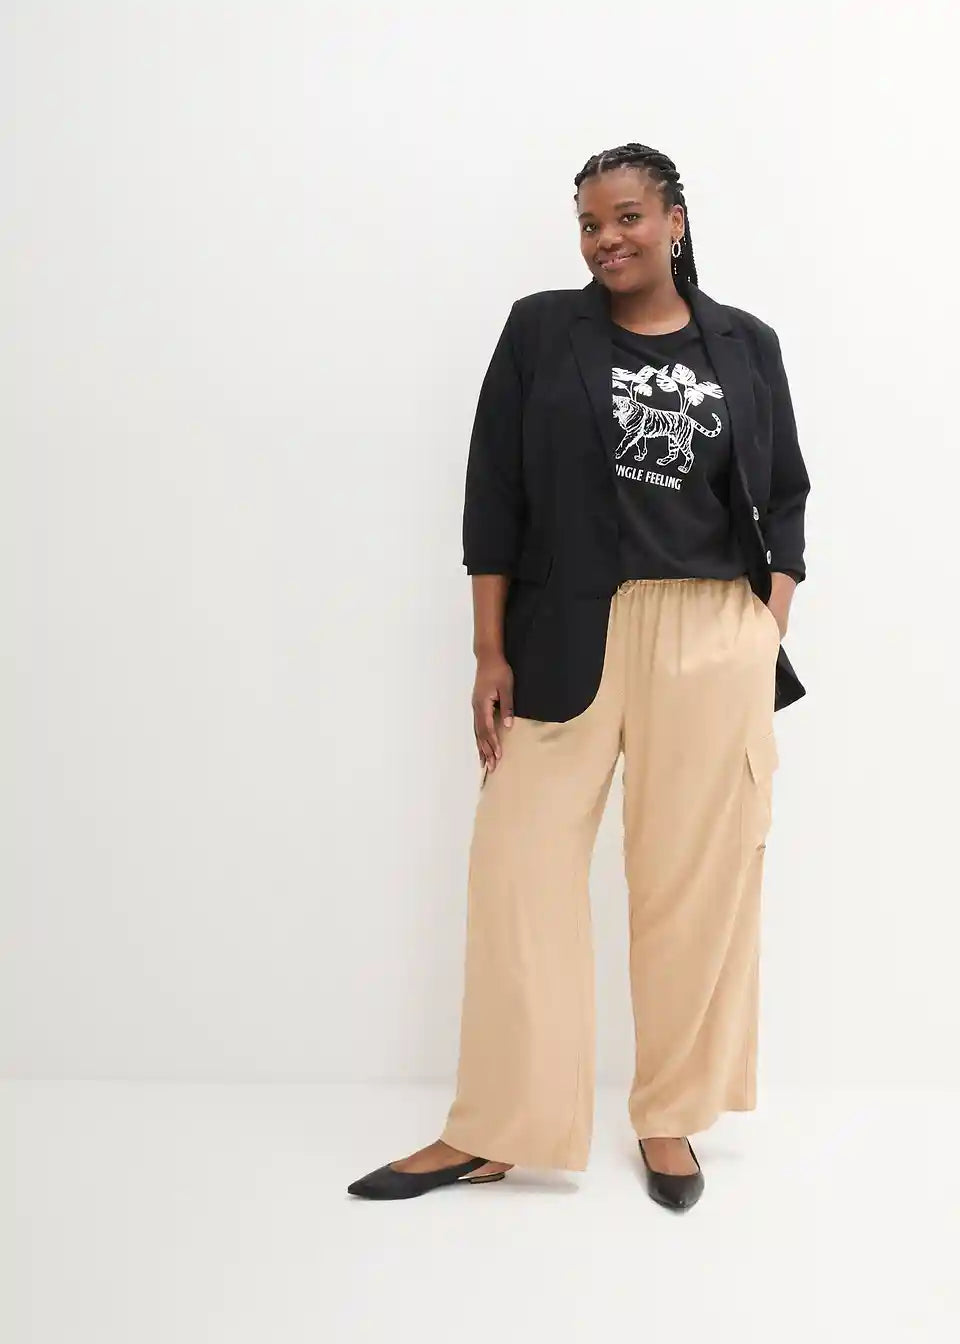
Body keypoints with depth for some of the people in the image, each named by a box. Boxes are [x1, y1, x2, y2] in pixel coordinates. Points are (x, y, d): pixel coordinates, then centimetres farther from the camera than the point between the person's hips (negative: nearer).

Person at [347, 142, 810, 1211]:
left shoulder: (746, 345, 9)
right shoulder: (540, 330, 5)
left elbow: (784, 500, 12)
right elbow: (494, 496, 3)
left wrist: (770, 647, 2)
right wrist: (491, 653, -3)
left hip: (714, 643, 1)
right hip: (565, 639, 0)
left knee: (695, 878, 4)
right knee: (520, 865, -1)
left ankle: (668, 1118, 20)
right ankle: (492, 1130, 11)